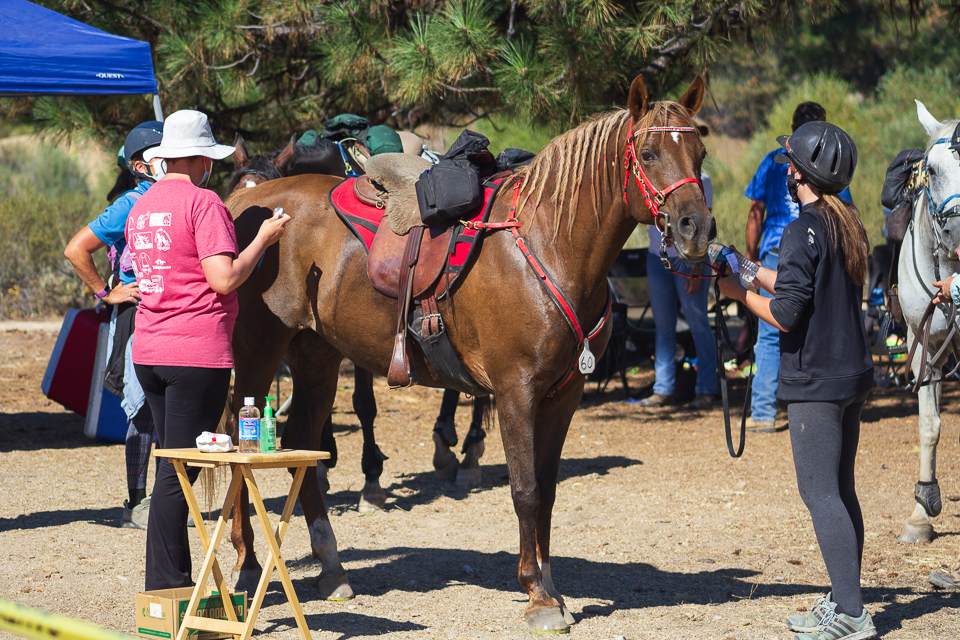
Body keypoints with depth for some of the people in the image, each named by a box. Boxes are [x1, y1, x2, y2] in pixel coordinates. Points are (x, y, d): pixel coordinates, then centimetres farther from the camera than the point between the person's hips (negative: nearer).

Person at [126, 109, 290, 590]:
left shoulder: (140, 208, 12)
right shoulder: (203, 203, -11)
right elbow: (224, 279, -18)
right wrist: (264, 238, -6)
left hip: (148, 351, 8)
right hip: (197, 352, -8)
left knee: (172, 465, 15)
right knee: (179, 472, -4)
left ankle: (174, 580, 19)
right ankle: (164, 584, -2)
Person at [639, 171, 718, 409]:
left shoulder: (699, 180, -4)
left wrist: (697, 268, -13)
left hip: (688, 259, -5)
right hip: (657, 256, 5)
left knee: (697, 323, -2)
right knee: (663, 325, 7)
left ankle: (706, 390, 3)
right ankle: (663, 389, 12)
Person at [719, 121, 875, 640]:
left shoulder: (803, 232, -17)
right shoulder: (848, 225, 10)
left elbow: (785, 315, -20)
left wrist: (739, 292, -4)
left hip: (815, 381, -9)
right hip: (853, 373, 9)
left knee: (819, 492, -6)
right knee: (840, 490, 14)